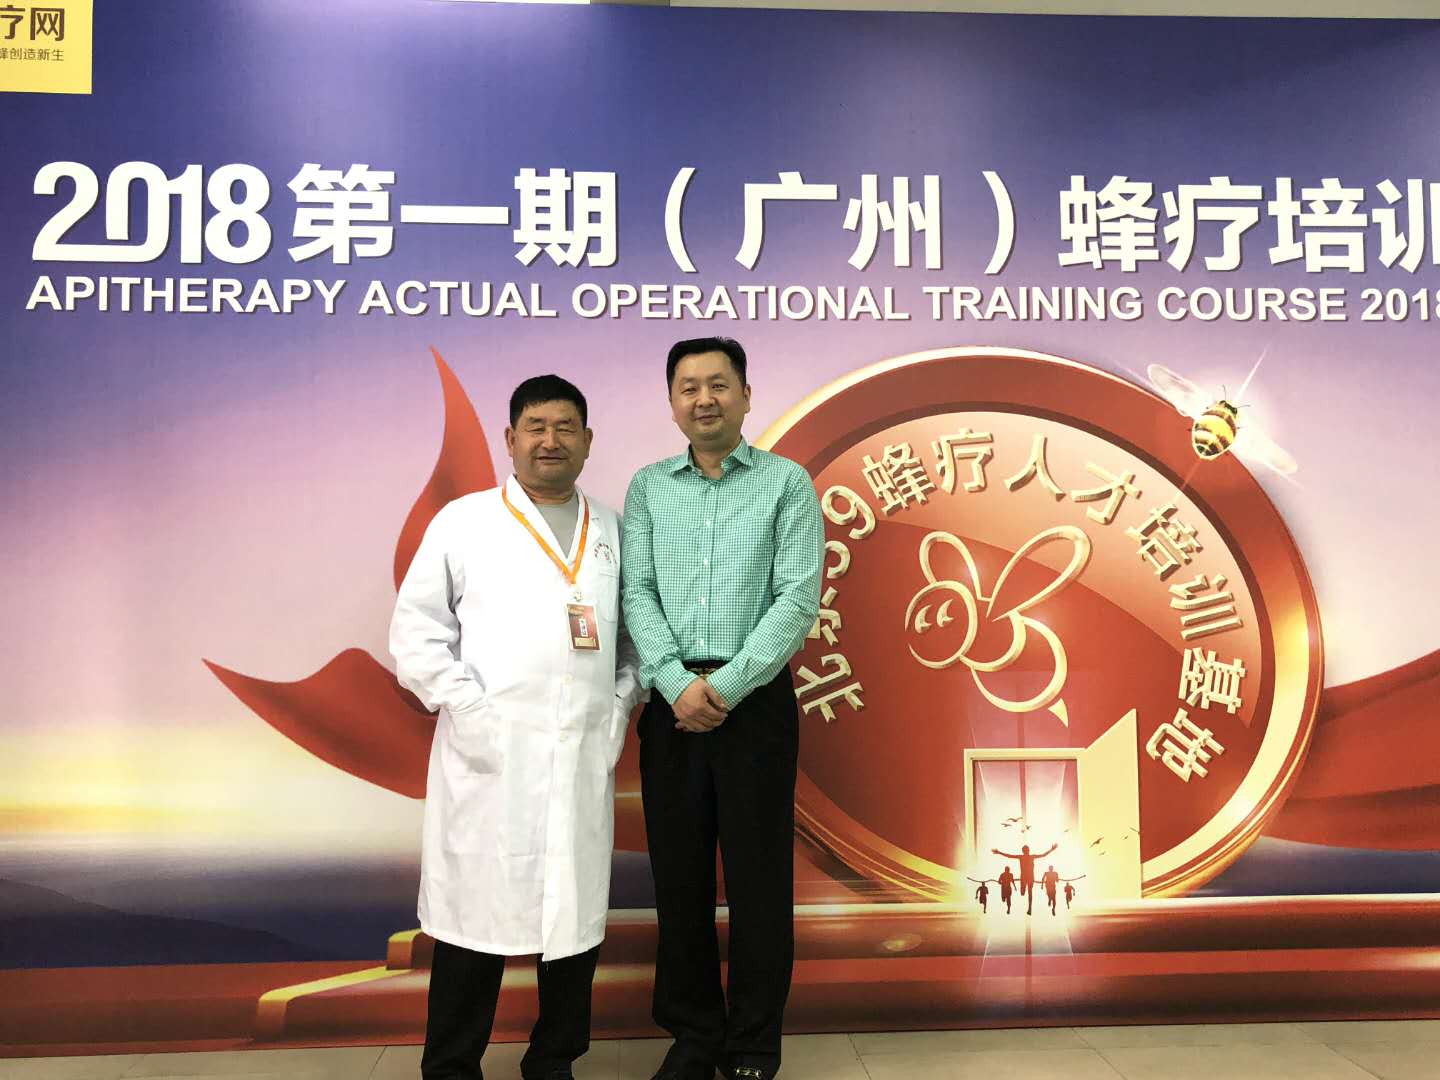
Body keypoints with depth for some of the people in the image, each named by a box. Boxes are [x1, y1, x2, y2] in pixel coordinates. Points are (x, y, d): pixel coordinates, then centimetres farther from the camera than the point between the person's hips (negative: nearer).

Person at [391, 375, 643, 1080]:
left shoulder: (614, 532, 13)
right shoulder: (462, 521, 4)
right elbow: (416, 636, 1)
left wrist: (619, 708, 1)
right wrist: (474, 717, -8)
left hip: (586, 762, 3)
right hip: (488, 760, -2)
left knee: (576, 915, 9)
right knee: (477, 916, 3)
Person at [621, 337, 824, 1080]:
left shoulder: (787, 483, 1)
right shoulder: (647, 487, 9)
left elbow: (798, 598, -7)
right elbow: (636, 594, 1)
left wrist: (728, 686, -15)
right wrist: (679, 683, -13)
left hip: (756, 701, -2)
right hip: (671, 703, 2)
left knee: (758, 879, 5)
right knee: (679, 877, 9)